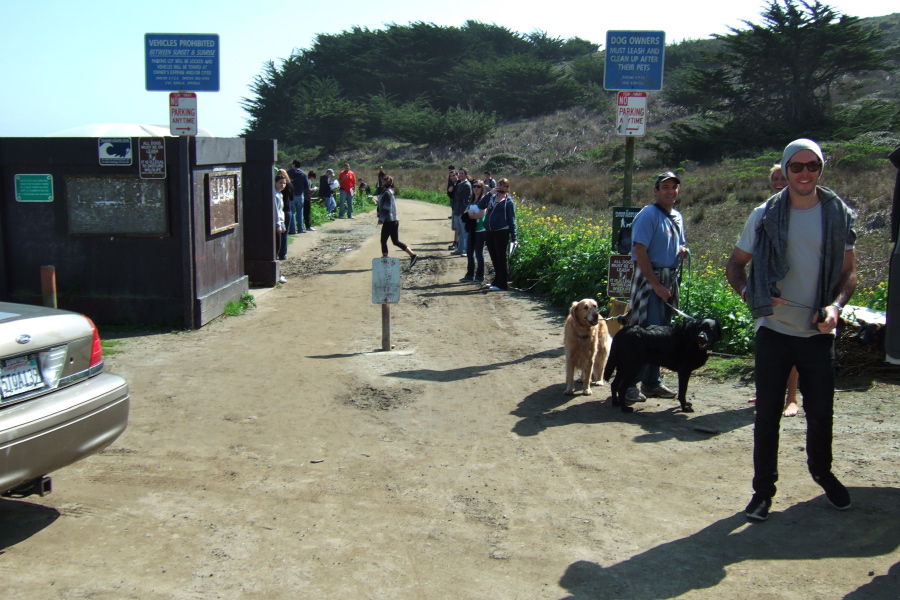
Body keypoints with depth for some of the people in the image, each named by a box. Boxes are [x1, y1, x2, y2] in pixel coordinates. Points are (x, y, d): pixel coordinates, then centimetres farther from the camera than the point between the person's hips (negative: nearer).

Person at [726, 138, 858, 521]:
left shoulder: (839, 216, 1)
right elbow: (735, 264, 7)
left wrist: (836, 305, -13)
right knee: (768, 413, 4)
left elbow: (849, 272, 6)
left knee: (821, 412, 10)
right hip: (774, 330, -1)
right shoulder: (765, 216, -1)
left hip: (819, 332, 1)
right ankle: (764, 488, 18)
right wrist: (751, 295, -10)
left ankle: (822, 473, 37)